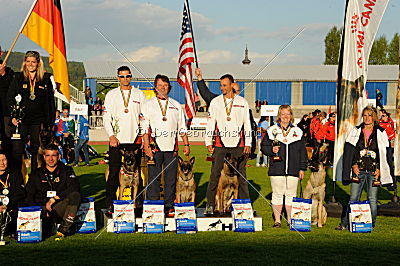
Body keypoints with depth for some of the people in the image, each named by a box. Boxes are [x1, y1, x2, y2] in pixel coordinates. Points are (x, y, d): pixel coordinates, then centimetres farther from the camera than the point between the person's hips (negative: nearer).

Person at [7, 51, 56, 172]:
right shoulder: (18, 77, 7)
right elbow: (10, 98, 7)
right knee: (17, 150, -3)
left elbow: (51, 102, 7)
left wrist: (50, 121, 2)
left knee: (36, 150, 3)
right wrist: (13, 116, -6)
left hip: (39, 120, 0)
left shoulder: (46, 78, 6)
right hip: (21, 119, 0)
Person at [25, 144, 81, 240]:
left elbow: (75, 187, -9)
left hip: (59, 208, -1)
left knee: (75, 195, -31)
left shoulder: (66, 170, 9)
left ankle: (63, 230, -24)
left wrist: (54, 199, -16)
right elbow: (28, 196, 9)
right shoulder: (36, 174, 15)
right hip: (41, 208, 1)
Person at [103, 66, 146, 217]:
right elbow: (106, 118, 4)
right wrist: (111, 136, -8)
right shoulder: (111, 95, 9)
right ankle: (110, 206, 1)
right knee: (114, 174, -3)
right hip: (116, 140, -1)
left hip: (135, 140, 1)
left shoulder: (139, 94, 11)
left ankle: (135, 205, 6)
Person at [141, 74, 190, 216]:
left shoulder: (176, 105, 16)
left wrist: (186, 144, 8)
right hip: (155, 146, -2)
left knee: (171, 178, 3)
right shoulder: (148, 105, 8)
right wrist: (147, 147, -9)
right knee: (153, 177, -3)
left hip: (172, 146, 2)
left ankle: (169, 206, 10)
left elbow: (182, 127, 17)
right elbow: (145, 128, 1)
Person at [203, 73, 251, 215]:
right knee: (215, 174, -2)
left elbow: (247, 124, 7)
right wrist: (209, 142, 1)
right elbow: (210, 123, 7)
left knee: (241, 175, 5)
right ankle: (210, 204, 4)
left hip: (238, 144, 0)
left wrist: (248, 143, 1)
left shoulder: (242, 102, 7)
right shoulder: (215, 102, 7)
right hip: (220, 144, 0)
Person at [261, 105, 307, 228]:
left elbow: (303, 152, 12)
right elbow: (264, 146, 8)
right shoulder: (272, 131, 6)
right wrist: (271, 150, -13)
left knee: (291, 194, 4)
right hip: (276, 169, -1)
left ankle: (291, 220, 13)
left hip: (293, 169, 2)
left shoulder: (297, 131, 11)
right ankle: (277, 220, 10)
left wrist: (302, 168, 8)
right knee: (277, 194, 2)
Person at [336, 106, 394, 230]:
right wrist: (353, 165, -4)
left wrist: (379, 169, -6)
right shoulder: (356, 131, 8)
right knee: (353, 198, 0)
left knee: (372, 199, 2)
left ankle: (371, 224, 11)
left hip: (374, 172, -1)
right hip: (359, 170, 1)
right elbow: (348, 150, 6)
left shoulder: (381, 133, 5)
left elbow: (386, 153, 3)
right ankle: (345, 223, 5)